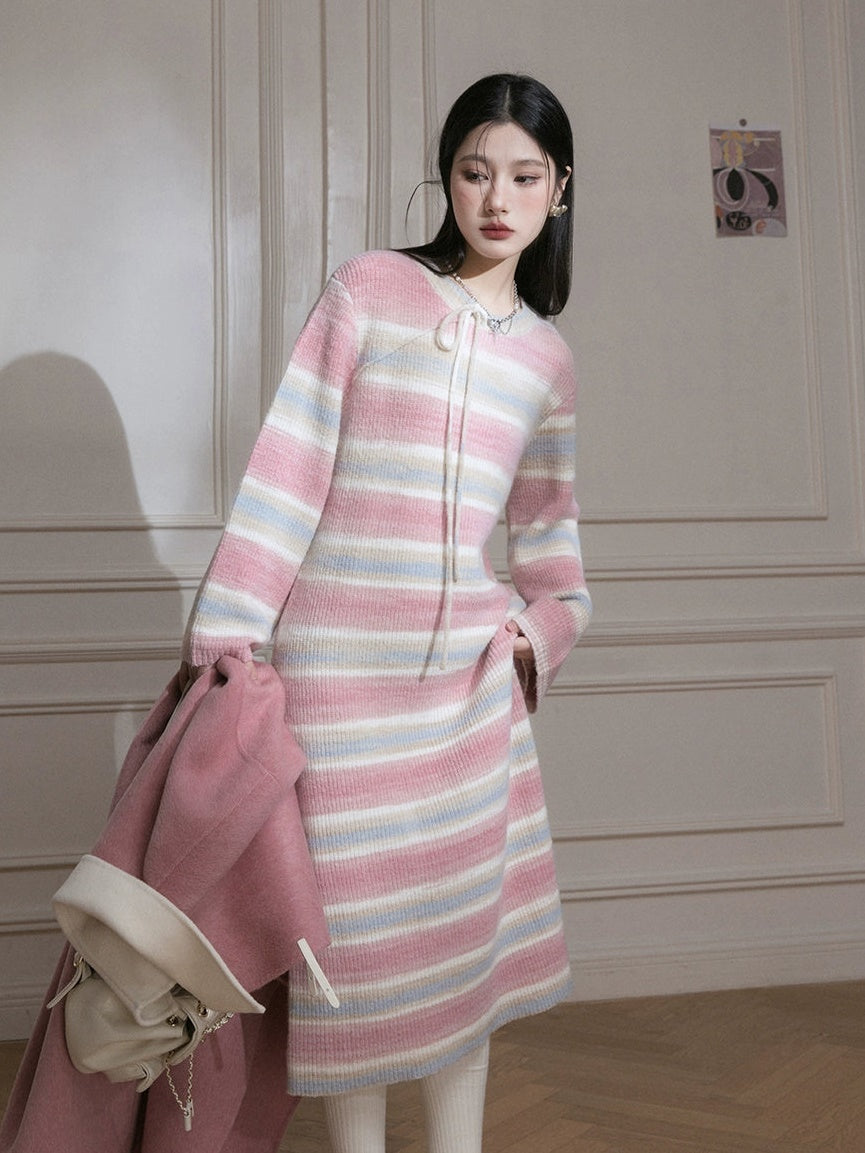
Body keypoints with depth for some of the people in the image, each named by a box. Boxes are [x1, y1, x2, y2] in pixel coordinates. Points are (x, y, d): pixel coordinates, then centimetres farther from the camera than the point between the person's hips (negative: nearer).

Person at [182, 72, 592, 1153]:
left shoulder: (546, 357, 11)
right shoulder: (369, 290, -1)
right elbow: (288, 466, -6)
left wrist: (548, 620, 7)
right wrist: (230, 630, -10)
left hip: (472, 668, 4)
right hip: (337, 658, -3)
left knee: (471, 918, 9)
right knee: (354, 915, 4)